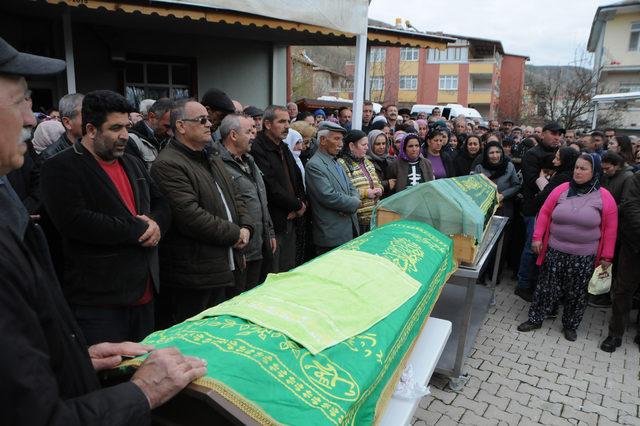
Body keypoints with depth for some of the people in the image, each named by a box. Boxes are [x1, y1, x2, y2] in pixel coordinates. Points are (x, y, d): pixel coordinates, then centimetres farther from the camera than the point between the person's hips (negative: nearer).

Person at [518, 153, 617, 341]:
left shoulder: (604, 198, -5)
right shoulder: (561, 190, -1)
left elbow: (610, 229, -2)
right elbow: (544, 214, 4)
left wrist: (606, 256, -2)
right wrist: (537, 238, -1)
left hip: (584, 257, -1)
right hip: (555, 252, 1)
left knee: (576, 293, 11)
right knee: (546, 288, 8)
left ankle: (570, 326, 30)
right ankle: (535, 319, 23)